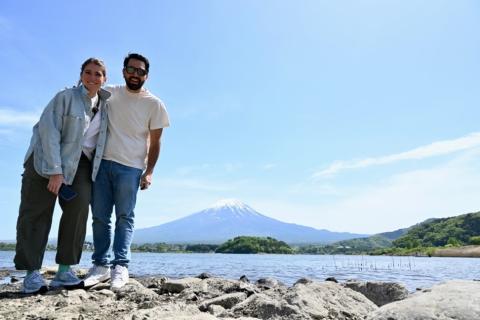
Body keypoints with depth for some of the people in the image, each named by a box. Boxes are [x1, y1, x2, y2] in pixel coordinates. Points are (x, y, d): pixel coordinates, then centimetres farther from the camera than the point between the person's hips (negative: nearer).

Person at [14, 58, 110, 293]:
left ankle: (64, 271, -6)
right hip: (47, 157, -3)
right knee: (37, 212, -5)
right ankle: (32, 272, 0)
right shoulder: (66, 97, -8)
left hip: (81, 163, 4)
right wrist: (55, 171, -22)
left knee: (79, 207, -12)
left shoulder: (105, 104, 8)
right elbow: (48, 131, -15)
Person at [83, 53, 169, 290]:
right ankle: (101, 264, 12)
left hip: (130, 167, -3)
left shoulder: (154, 104, 2)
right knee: (99, 216, 4)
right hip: (103, 162, 4)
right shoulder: (110, 93, 11)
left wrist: (149, 171, -7)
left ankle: (120, 266, -1)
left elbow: (155, 141, 1)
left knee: (125, 217, -3)